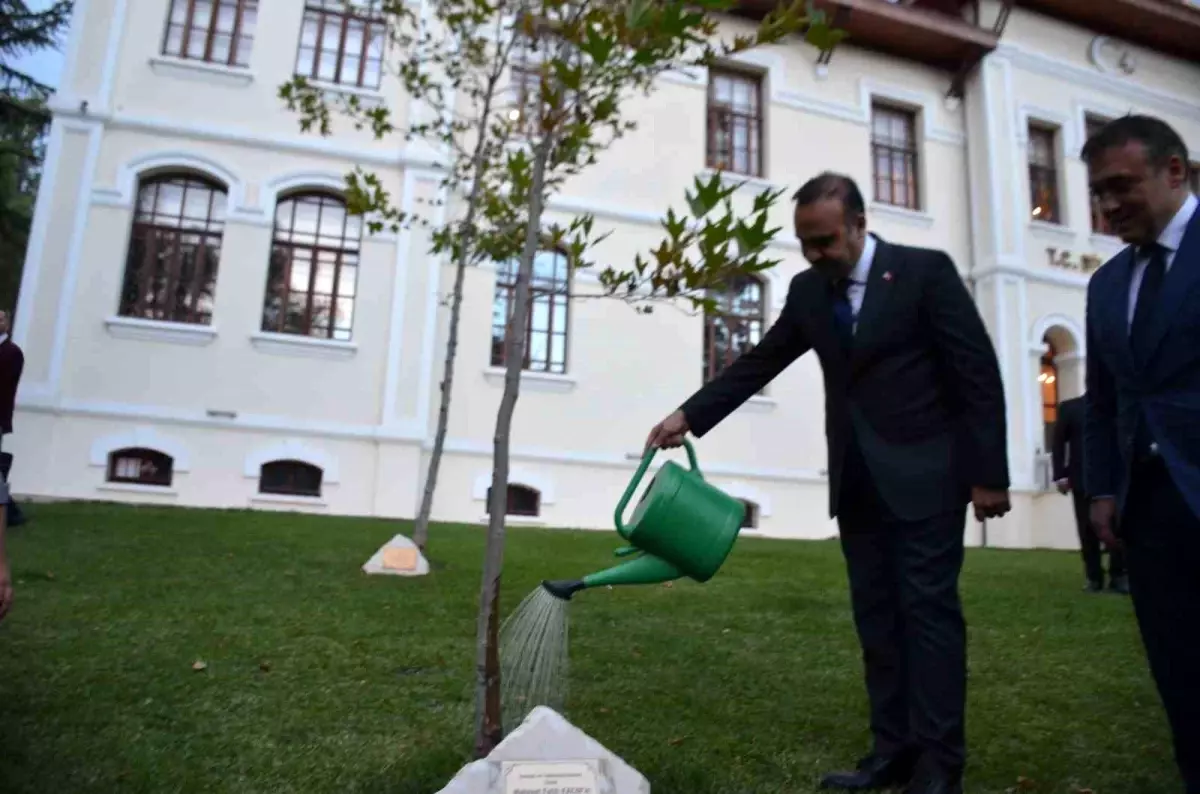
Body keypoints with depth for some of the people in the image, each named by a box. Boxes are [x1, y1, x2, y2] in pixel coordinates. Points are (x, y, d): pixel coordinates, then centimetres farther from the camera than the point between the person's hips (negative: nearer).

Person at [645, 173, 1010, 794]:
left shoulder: (925, 270, -8)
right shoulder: (808, 289, 7)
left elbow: (978, 372, -8)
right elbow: (759, 362, 8)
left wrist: (988, 472, -10)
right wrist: (689, 415, -1)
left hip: (924, 474, -5)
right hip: (858, 481, 5)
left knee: (928, 609, -2)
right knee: (876, 616, 8)